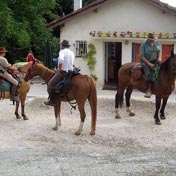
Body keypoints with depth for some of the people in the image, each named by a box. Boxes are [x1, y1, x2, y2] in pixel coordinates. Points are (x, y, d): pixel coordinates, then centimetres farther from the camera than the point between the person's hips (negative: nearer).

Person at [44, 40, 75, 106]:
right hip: (70, 71, 9)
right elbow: (73, 64, 20)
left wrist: (60, 67, -20)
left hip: (63, 72, -9)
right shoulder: (72, 53, 14)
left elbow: (61, 59, -32)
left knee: (50, 85, -5)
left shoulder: (62, 51, -11)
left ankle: (52, 101, -6)